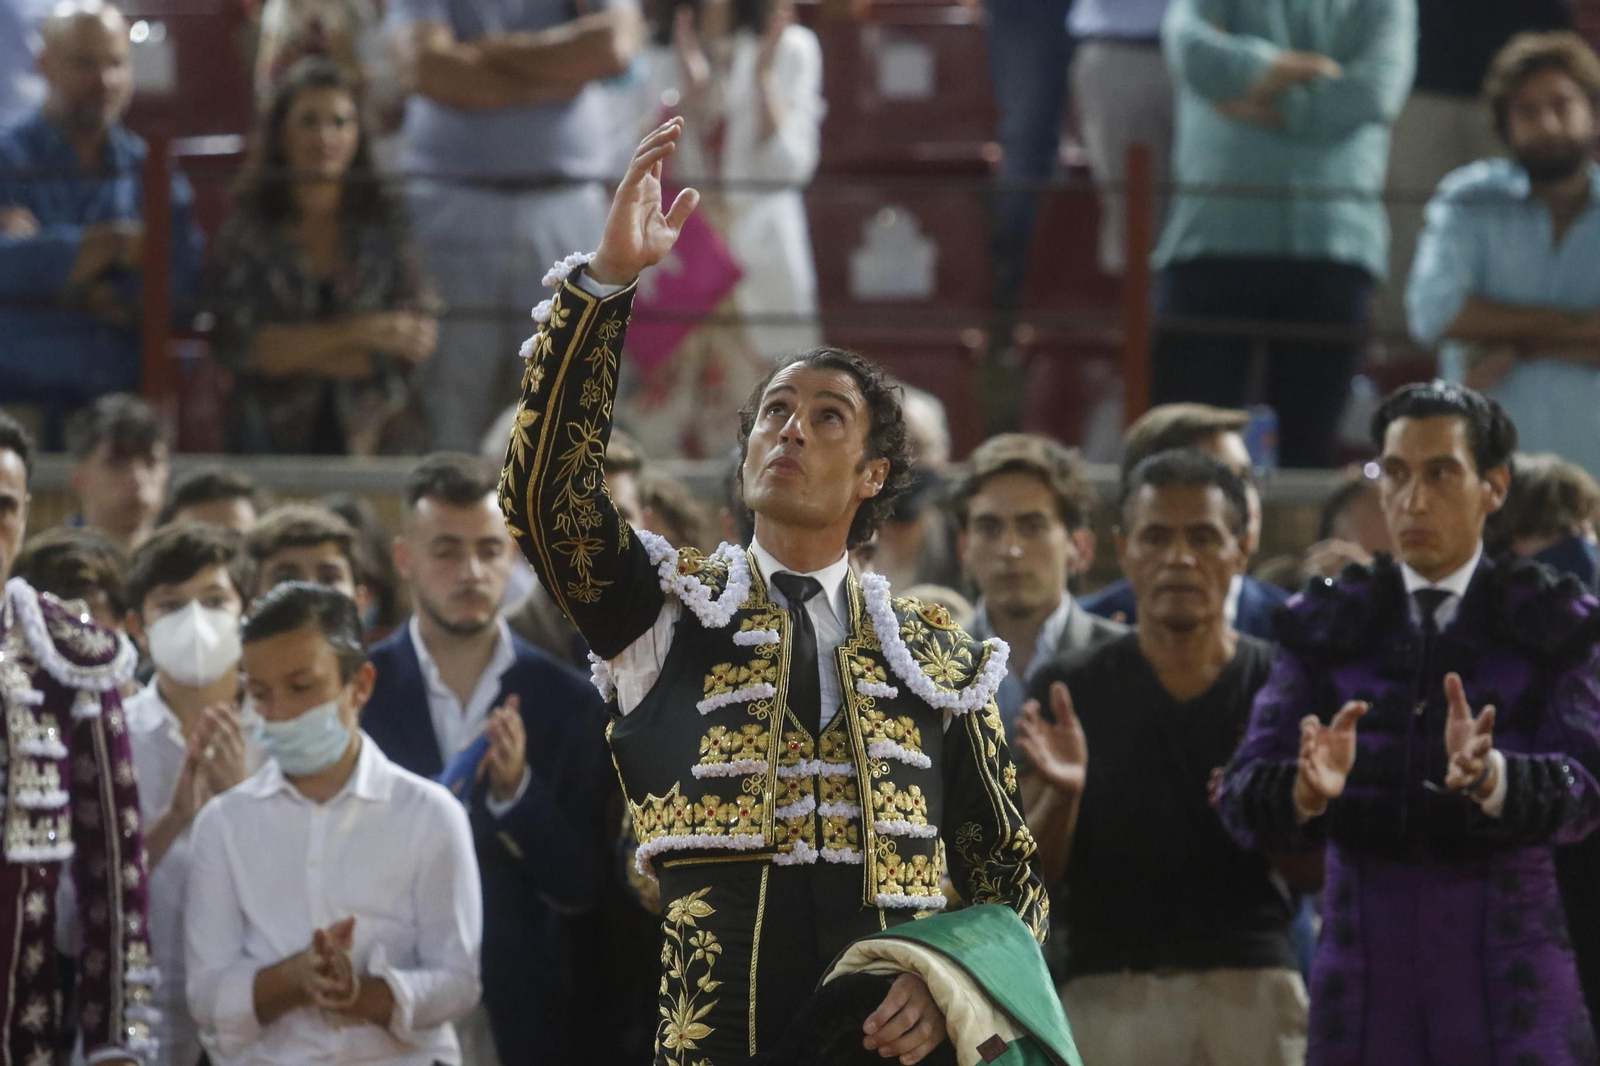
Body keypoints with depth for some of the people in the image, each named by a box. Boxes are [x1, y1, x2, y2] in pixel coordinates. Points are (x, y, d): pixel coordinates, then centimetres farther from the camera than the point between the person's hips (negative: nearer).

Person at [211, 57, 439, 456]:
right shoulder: (248, 228, 6)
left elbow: (421, 337, 1)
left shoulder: (385, 221, 9)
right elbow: (237, 345, -4)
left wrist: (295, 350, -4)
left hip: (377, 440, 1)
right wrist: (353, 334, -8)